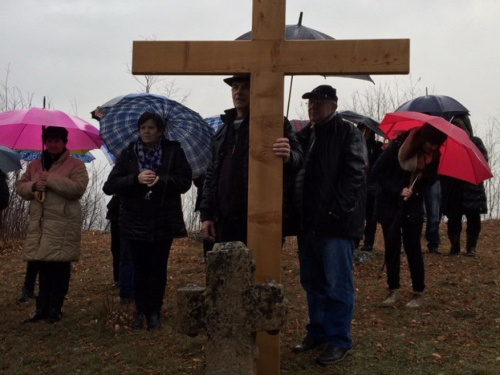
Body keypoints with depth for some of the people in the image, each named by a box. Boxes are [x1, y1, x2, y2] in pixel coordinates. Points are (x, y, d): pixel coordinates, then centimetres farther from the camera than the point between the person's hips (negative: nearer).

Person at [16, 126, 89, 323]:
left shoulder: (75, 165, -1)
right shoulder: (34, 165, 17)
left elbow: (78, 187, -17)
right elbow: (19, 186, 15)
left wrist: (50, 179, -16)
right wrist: (33, 186, -7)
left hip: (62, 225, -5)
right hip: (39, 224, 5)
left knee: (60, 268, -1)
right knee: (43, 267, 10)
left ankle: (55, 309, 10)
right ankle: (43, 307, 19)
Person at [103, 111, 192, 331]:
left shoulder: (173, 151, 3)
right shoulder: (129, 154, 5)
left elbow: (185, 182, -4)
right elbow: (109, 186, -3)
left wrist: (160, 180, -19)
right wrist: (136, 179, -18)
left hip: (163, 222, -1)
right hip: (136, 222, 1)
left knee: (158, 268, 3)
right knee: (140, 268, 3)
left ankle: (154, 312, 14)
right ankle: (140, 311, 17)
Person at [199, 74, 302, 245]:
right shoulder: (223, 130, 21)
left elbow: (298, 156, -8)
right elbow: (212, 174, 23)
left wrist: (289, 157, -33)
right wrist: (206, 214, 14)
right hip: (225, 222, 6)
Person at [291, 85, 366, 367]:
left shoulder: (348, 133, -4)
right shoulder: (305, 135, 18)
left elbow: (354, 174, -13)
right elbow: (297, 173, 20)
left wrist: (338, 209, -19)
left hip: (336, 223, -7)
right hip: (309, 222, 8)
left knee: (337, 285, -1)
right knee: (312, 283, 15)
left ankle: (340, 341, 9)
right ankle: (317, 333, 28)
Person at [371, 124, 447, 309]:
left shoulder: (433, 155, -6)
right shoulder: (398, 146, -16)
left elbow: (431, 180, 4)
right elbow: (377, 172, -13)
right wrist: (398, 190, -20)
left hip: (413, 206, 1)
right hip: (389, 204, -1)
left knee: (412, 248, -1)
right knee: (391, 247, 2)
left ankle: (418, 293, 8)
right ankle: (393, 290, 12)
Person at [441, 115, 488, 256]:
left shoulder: (475, 142, 7)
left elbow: (483, 159, -3)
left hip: (472, 187, -1)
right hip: (453, 188, 1)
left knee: (473, 219, -1)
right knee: (453, 219, 0)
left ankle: (471, 247, 9)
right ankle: (454, 246, 8)